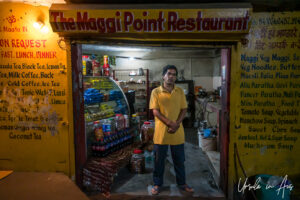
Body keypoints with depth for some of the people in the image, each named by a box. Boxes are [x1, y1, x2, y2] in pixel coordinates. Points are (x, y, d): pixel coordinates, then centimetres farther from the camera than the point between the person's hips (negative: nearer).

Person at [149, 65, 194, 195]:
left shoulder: (180, 91, 5)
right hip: (161, 131, -2)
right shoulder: (156, 92, -3)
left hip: (177, 132, 2)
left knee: (179, 159, 15)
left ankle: (182, 183, 33)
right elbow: (155, 111, -9)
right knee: (159, 159, 11)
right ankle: (157, 184, 29)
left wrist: (176, 124, -13)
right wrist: (170, 123, -19)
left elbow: (184, 110, 3)